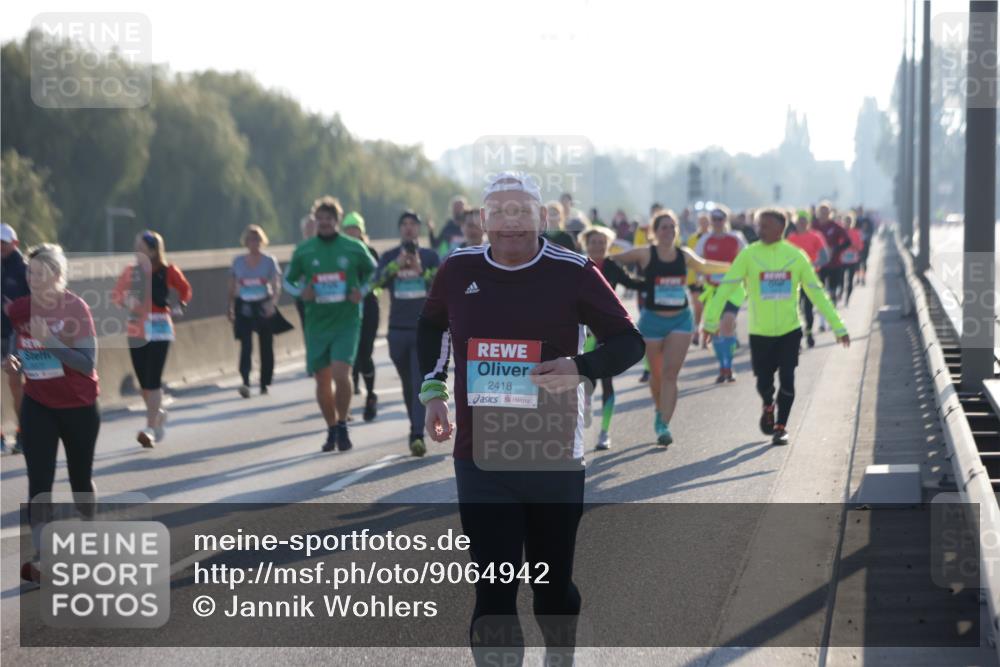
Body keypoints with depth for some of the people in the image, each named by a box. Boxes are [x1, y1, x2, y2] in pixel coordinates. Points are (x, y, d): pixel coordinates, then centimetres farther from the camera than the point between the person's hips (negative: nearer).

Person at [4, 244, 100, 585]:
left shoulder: (76, 308, -17)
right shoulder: (18, 309, -5)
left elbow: (88, 363, -22)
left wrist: (49, 340, -32)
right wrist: (12, 364, -10)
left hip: (79, 407, -2)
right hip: (37, 406, 2)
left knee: (81, 477, 14)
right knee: (39, 481, -10)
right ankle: (39, 559, -14)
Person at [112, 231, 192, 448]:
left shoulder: (167, 272, -4)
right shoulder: (130, 272, 2)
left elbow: (185, 289, 11)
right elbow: (117, 295, 4)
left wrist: (179, 306, -2)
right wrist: (125, 303, -16)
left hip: (159, 329, -4)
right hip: (136, 329, 4)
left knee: (153, 380, -10)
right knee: (143, 381, 10)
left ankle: (150, 428, -10)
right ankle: (159, 415, 34)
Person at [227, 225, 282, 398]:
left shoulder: (269, 261, 1)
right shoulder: (238, 262, 6)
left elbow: (276, 286, -5)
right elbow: (232, 288, 13)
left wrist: (273, 302, -22)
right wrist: (230, 309, 11)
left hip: (264, 307, 0)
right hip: (244, 307, 0)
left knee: (266, 347, 7)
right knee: (246, 346, -14)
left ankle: (265, 384, 19)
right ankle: (245, 382, -23)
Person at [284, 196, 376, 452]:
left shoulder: (354, 248, -1)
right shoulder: (304, 250, 2)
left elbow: (373, 271, 15)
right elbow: (288, 280, 13)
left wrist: (362, 291, -3)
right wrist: (300, 292, -8)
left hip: (347, 322, -2)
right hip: (317, 323, 2)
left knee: (341, 375, -18)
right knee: (322, 381, 8)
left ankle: (342, 426, 0)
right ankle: (332, 429, 25)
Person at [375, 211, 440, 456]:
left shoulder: (430, 256, 6)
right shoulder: (389, 257, 7)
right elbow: (378, 281, -10)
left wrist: (421, 270, -21)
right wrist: (396, 265, -26)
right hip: (398, 329, 2)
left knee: (421, 383, -12)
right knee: (408, 384, 10)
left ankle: (417, 436, -19)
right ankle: (416, 427, 24)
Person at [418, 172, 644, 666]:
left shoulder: (572, 273, -8)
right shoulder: (458, 271, 1)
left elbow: (629, 342, -4)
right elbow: (431, 326, 23)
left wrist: (580, 367, -23)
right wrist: (433, 390, 12)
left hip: (554, 459, -1)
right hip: (481, 459, 1)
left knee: (552, 585, 14)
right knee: (493, 593, -5)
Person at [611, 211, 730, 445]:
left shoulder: (684, 255, 3)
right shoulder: (645, 254, -7)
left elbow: (704, 266, 22)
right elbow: (613, 259, -4)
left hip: (681, 320, 1)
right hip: (652, 320, -1)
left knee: (670, 373, -9)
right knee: (656, 374, 9)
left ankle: (664, 425, -12)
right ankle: (659, 411, 38)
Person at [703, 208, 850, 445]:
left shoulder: (796, 256, -3)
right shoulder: (749, 255, -7)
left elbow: (816, 293, 3)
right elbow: (726, 287, -11)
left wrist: (838, 326, 3)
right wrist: (711, 320, -21)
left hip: (790, 330, 0)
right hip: (760, 331, 0)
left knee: (787, 379, -8)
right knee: (764, 382, 6)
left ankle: (781, 426, 10)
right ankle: (768, 407, 40)